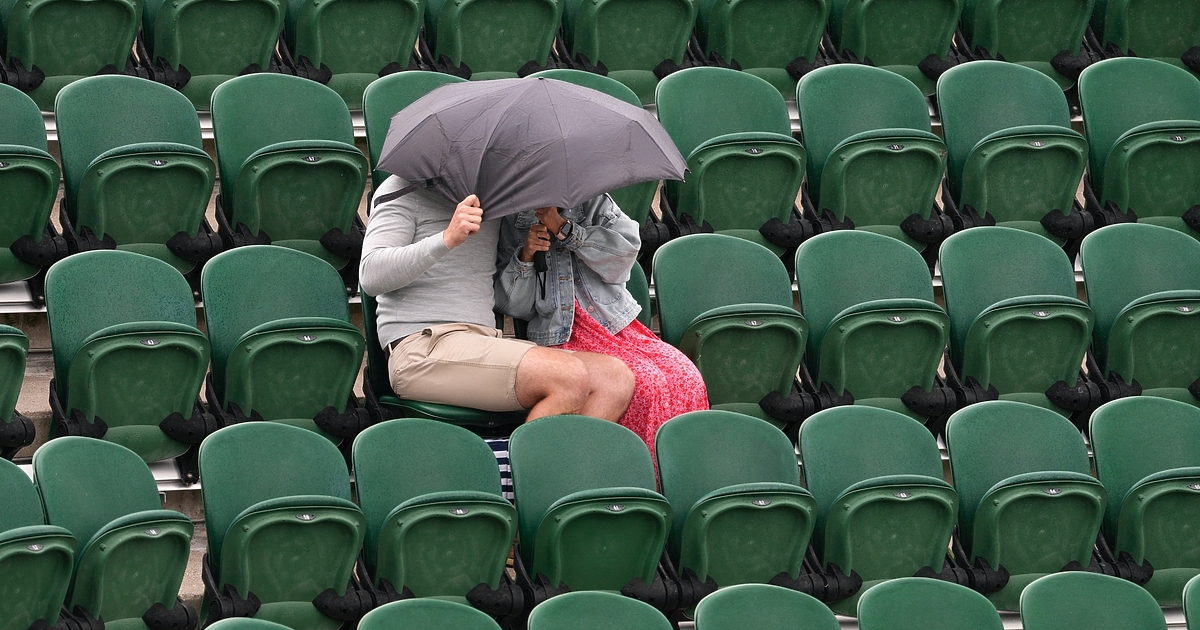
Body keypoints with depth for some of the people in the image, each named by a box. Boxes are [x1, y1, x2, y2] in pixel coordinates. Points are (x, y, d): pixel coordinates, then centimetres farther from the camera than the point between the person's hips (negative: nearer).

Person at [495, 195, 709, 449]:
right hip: (563, 339, -3)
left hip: (620, 328, 3)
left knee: (687, 378, -25)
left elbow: (626, 250, -5)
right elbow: (512, 304, 10)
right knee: (645, 383, -31)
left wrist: (563, 228, -7)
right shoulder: (514, 221, 13)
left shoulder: (596, 204, 15)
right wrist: (525, 256, -7)